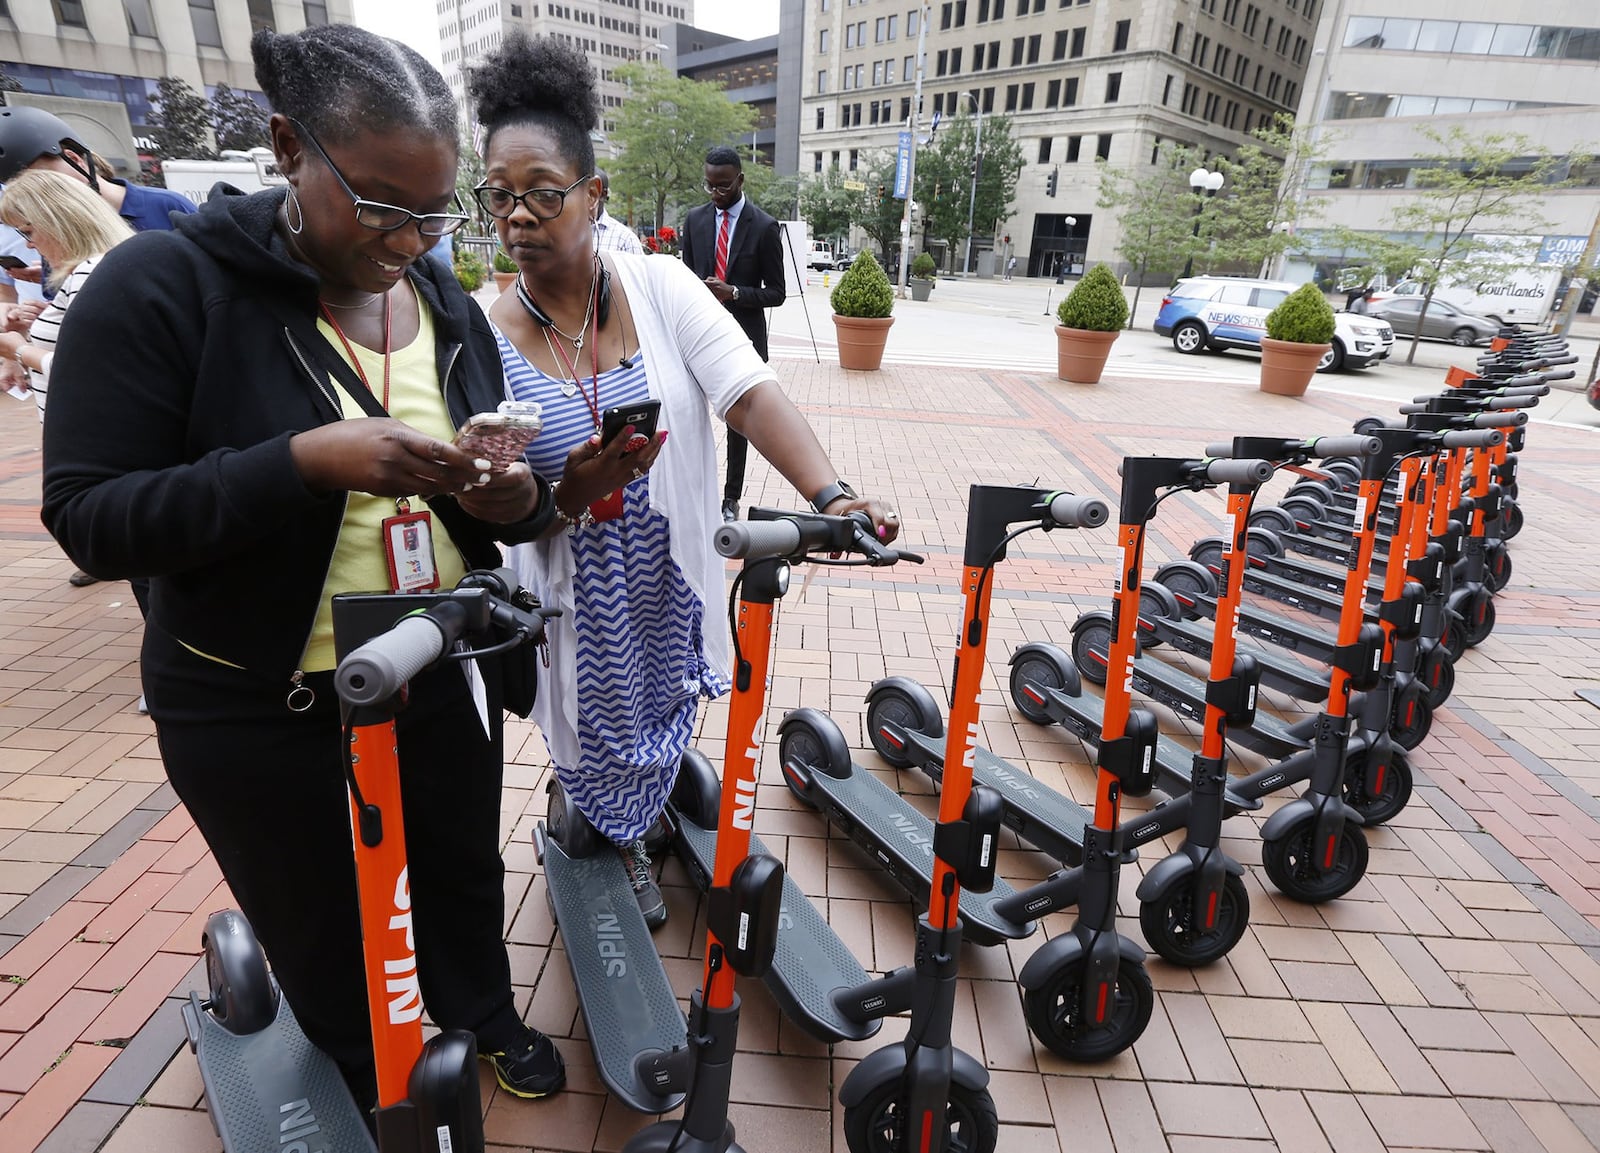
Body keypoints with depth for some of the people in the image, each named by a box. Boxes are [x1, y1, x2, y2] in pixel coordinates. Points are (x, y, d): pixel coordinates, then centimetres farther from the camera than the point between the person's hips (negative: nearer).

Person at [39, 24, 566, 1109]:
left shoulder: (449, 304, 1)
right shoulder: (165, 285, -14)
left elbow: (500, 495, 7)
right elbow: (90, 516, -16)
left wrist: (517, 499, -18)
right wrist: (303, 461, -31)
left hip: (446, 678, 4)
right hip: (264, 712, -3)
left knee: (464, 873, 24)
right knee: (328, 934, 20)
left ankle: (485, 1014, 55)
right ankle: (378, 1095, 50)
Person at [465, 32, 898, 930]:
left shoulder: (662, 290, -9)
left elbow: (752, 393, -22)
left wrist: (831, 497, -38)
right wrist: (573, 489, -30)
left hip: (671, 583, 2)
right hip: (575, 605, -1)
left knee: (663, 715, 22)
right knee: (600, 733, 17)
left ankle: (634, 827, 56)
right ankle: (617, 852, 52)